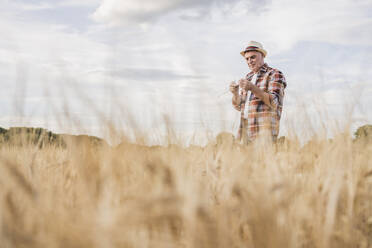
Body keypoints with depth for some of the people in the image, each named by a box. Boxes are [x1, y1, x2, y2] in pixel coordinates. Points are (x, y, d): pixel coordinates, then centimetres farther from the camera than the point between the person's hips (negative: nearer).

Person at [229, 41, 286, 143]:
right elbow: (238, 106, 16)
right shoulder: (248, 77, 20)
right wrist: (235, 93, -6)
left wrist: (253, 88, -22)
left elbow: (274, 103, -12)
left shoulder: (275, 74, 2)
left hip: (264, 128, -5)